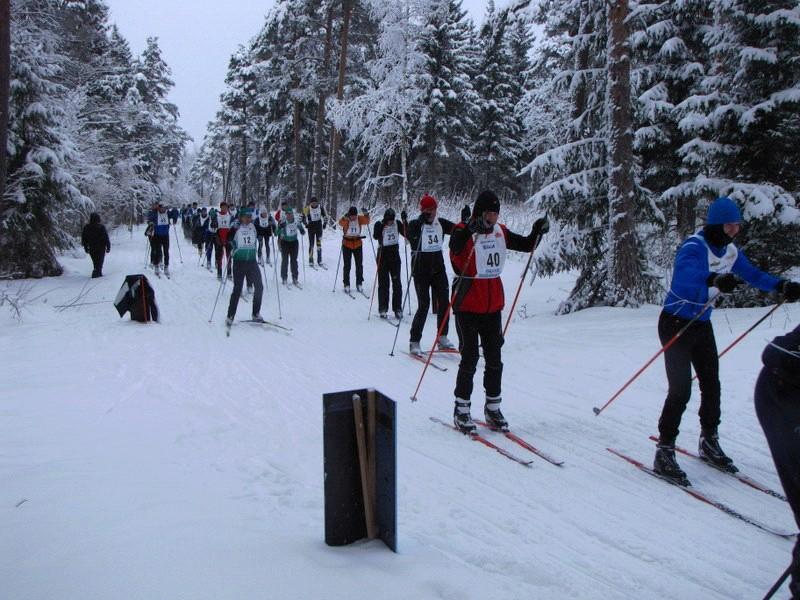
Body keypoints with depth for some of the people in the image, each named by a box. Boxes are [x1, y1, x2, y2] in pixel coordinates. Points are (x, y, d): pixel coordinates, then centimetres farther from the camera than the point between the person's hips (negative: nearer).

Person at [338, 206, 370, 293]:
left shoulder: (359, 219, -6)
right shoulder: (345, 220, -13)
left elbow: (367, 221, -23)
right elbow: (341, 223, -34)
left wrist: (365, 214, -42)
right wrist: (345, 218, -54)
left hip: (357, 244, 2)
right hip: (347, 244, -2)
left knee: (359, 265, 6)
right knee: (347, 265, 1)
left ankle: (359, 284, 18)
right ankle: (346, 285, 10)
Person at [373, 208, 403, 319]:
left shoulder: (397, 224, 3)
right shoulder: (379, 225, -6)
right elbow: (375, 236, -20)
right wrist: (382, 224, -29)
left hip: (395, 255, 2)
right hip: (383, 255, -2)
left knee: (396, 282, 2)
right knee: (383, 283, 0)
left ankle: (398, 309, 7)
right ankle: (382, 309, 6)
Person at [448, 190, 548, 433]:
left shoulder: (500, 232, 7)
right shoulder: (464, 231, -11)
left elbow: (526, 245, 15)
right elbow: (455, 248, -33)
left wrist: (537, 232, -5)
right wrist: (470, 230, -50)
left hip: (493, 306, 6)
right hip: (467, 306, -6)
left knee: (494, 359, 11)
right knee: (470, 358, -3)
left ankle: (493, 408, 24)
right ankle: (461, 410, 11)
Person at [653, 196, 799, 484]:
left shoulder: (730, 250, 3)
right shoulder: (694, 247, -22)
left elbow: (751, 274, 16)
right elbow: (684, 274, -42)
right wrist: (714, 281, -61)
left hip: (702, 323, 8)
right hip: (676, 322, -8)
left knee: (711, 385, 12)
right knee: (681, 389, -12)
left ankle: (709, 444, 29)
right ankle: (664, 452, -3)